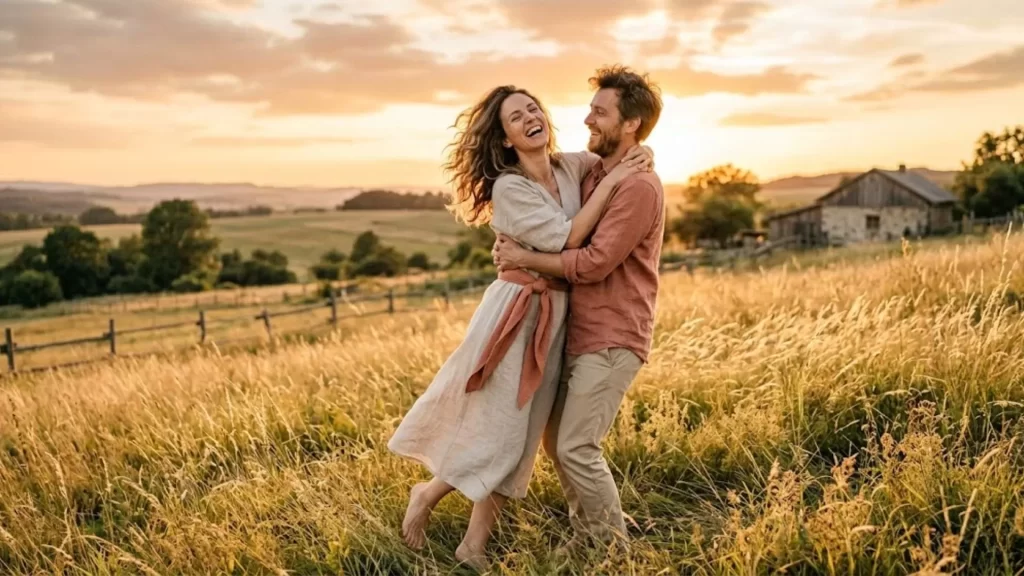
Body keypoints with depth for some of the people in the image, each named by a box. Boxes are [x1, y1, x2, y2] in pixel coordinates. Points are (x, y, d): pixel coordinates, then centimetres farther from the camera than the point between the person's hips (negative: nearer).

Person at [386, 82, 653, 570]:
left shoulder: (572, 166, 4)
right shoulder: (509, 189, -15)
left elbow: (612, 159, 24)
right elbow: (567, 239, -20)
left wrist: (636, 155, 1)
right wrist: (612, 181, -17)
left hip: (557, 314, 7)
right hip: (517, 308, -7)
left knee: (519, 430, 11)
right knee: (494, 423, 0)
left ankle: (476, 541, 22)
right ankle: (427, 495, 26)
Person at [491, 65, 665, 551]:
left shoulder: (639, 187, -17)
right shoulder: (592, 174, 11)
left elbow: (594, 263, -21)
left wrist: (524, 259, -11)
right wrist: (511, 241, -2)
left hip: (612, 341, -9)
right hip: (578, 335, 9)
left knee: (577, 448, -8)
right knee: (555, 440, 13)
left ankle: (614, 547, 13)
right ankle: (587, 535, 30)